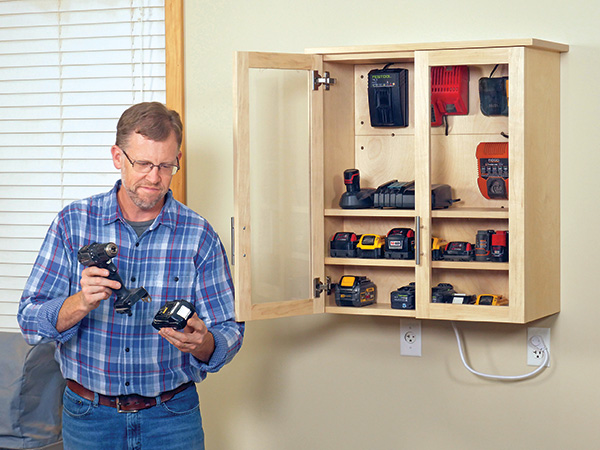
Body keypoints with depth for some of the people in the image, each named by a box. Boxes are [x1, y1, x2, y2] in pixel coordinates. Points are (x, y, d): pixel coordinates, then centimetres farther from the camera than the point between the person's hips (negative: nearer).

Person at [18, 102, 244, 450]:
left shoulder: (199, 236, -4)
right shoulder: (73, 223, -3)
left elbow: (229, 333, -6)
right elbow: (31, 321, -7)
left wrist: (201, 342, -29)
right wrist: (81, 303, -27)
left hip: (172, 419, 0)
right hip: (88, 416, 0)